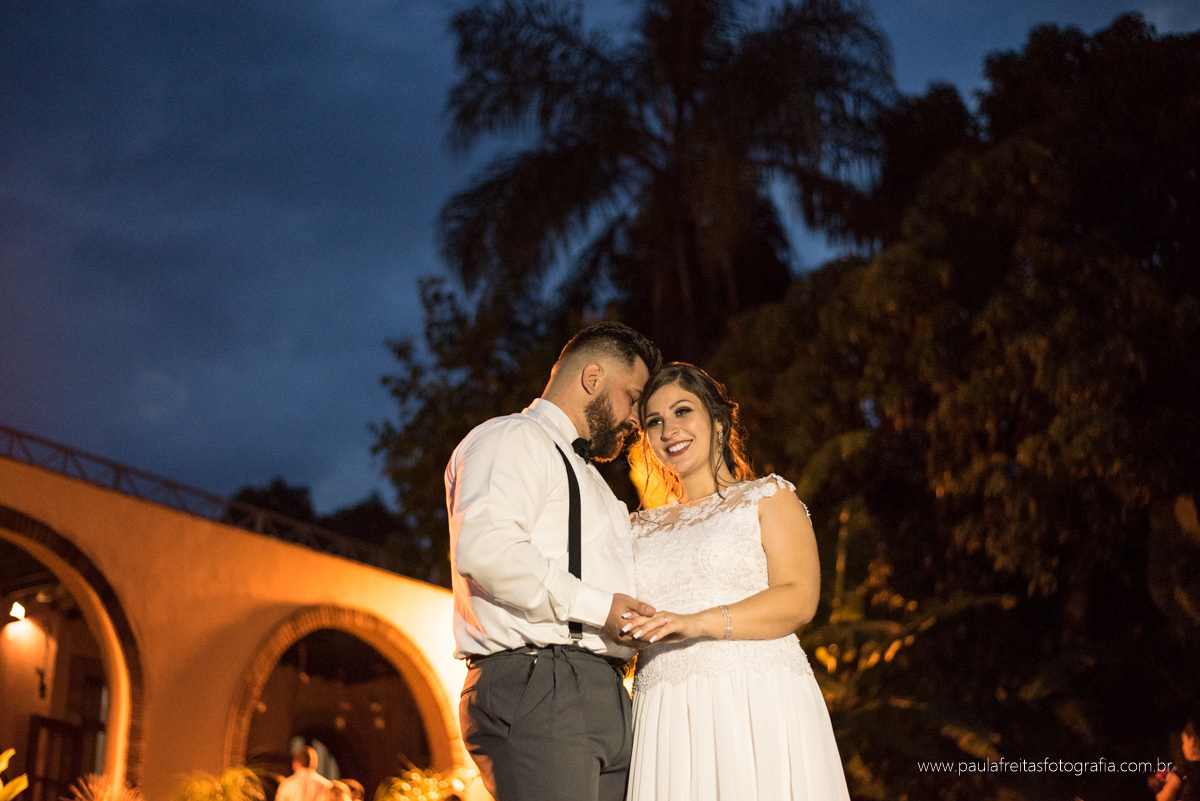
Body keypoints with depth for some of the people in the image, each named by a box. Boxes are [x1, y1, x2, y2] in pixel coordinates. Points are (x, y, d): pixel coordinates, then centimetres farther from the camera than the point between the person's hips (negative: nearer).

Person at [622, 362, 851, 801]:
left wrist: (698, 623, -17)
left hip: (757, 706, -3)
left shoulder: (768, 498, 8)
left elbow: (798, 600, -6)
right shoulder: (643, 528, 21)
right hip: (667, 722, 3)